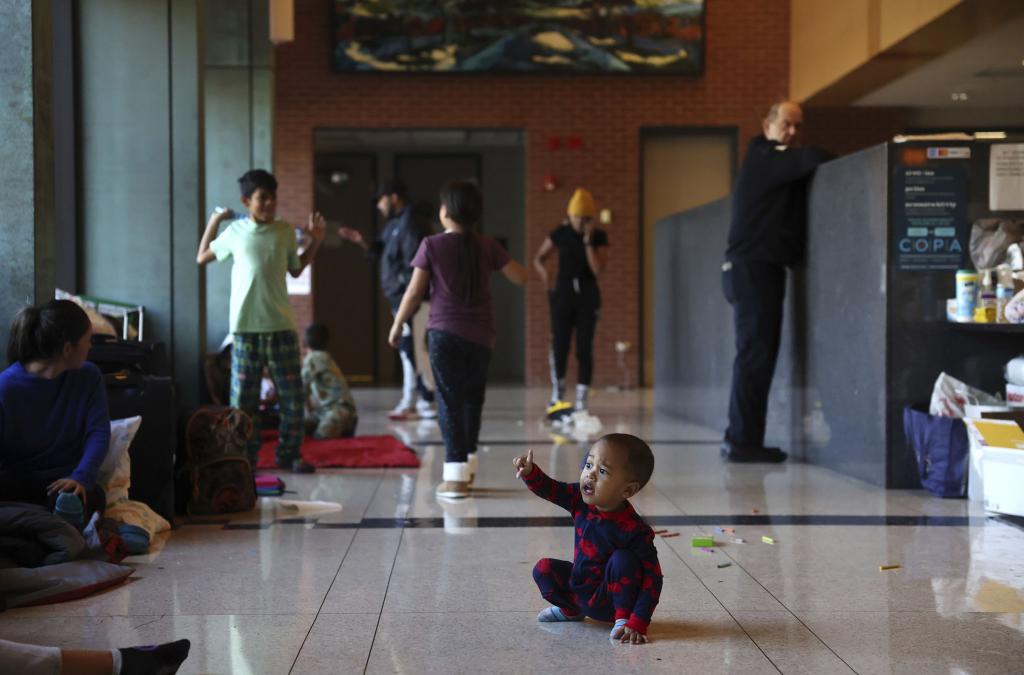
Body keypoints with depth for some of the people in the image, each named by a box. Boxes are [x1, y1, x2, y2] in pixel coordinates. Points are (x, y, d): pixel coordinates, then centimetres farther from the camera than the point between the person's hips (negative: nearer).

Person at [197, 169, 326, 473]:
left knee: (292, 394, 3)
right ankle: (245, 455, 14)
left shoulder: (286, 232, 6)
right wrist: (213, 222, 14)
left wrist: (315, 241, 12)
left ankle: (289, 453, 16)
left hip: (282, 325, 1)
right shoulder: (235, 231, 3)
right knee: (243, 396, 3)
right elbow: (202, 257, 16)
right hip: (245, 326, -1)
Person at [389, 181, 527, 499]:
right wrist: (497, 259, 19)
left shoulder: (432, 246, -5)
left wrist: (397, 326, 7)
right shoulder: (487, 246, 1)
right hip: (480, 334, 3)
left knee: (450, 400, 0)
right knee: (472, 398, 17)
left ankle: (456, 476, -7)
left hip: (444, 332, -3)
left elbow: (415, 292, -5)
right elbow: (520, 277, 2)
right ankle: (467, 464, 28)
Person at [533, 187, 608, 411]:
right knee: (559, 346, -5)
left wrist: (588, 241, -16)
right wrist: (545, 275, -9)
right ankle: (557, 392, 17)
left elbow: (598, 268, -12)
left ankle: (581, 401, 4)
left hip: (588, 294, 0)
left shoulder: (599, 236, -1)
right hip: (563, 294, 0)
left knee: (584, 349, -2)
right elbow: (538, 258, 9)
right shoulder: (560, 233, 0)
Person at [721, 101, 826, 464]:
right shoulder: (763, 156, -8)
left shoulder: (770, 161, 22)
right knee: (755, 354, -11)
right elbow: (813, 159, -21)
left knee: (757, 354, 9)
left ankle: (741, 438, 10)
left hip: (760, 268, 10)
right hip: (753, 267, -10)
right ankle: (742, 440, -11)